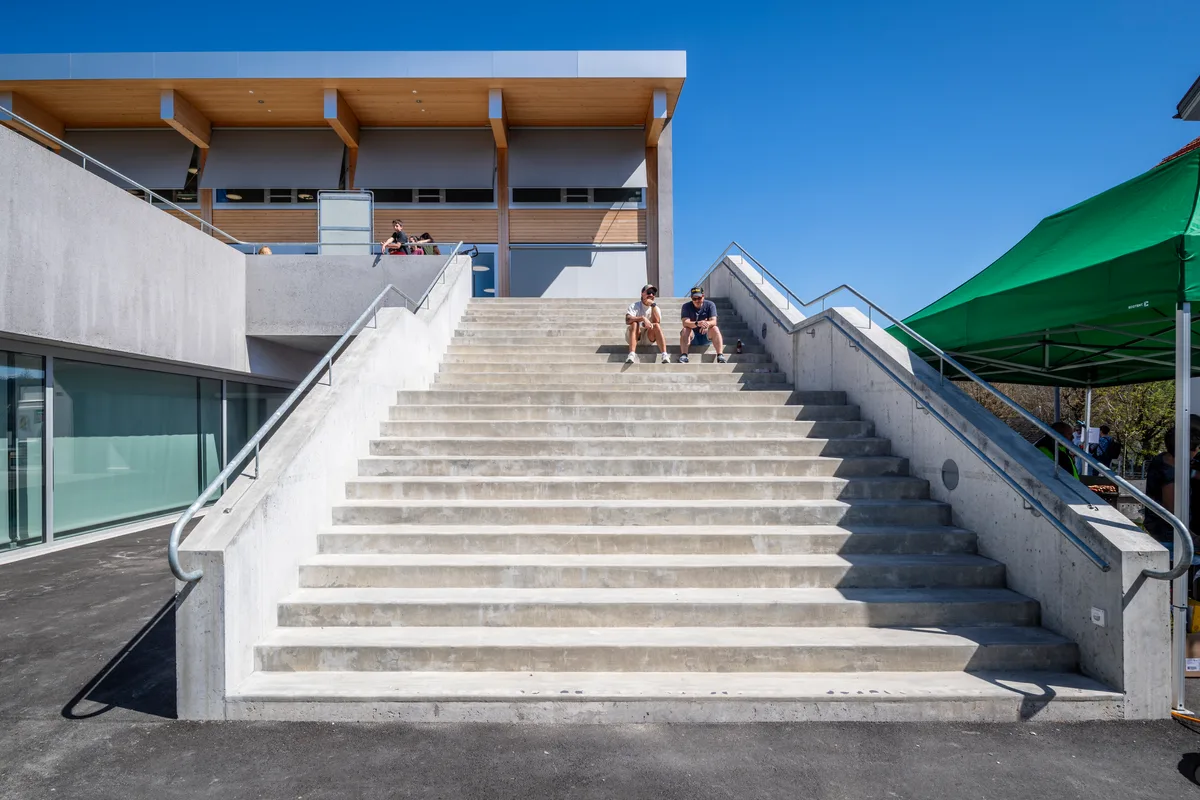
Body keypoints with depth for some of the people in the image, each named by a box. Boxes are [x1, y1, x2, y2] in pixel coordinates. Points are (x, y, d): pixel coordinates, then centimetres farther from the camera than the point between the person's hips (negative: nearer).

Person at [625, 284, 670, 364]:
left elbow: (657, 322, -16)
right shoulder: (634, 305, -2)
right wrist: (643, 318, -34)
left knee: (656, 325, -26)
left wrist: (653, 305, -17)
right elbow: (628, 320, -22)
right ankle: (631, 355, -48)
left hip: (649, 337, 2)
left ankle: (664, 355, -38)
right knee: (634, 323, -31)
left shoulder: (656, 308, 6)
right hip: (635, 336, -2)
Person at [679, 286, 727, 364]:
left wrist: (707, 324, -42)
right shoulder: (686, 306, -6)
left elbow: (713, 321, -16)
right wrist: (697, 323, -43)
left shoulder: (710, 305, -3)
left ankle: (720, 355, -37)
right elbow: (685, 322, -22)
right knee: (685, 330, -29)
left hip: (706, 336, 1)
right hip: (692, 337, 0)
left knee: (715, 329, -27)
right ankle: (683, 355, -41)